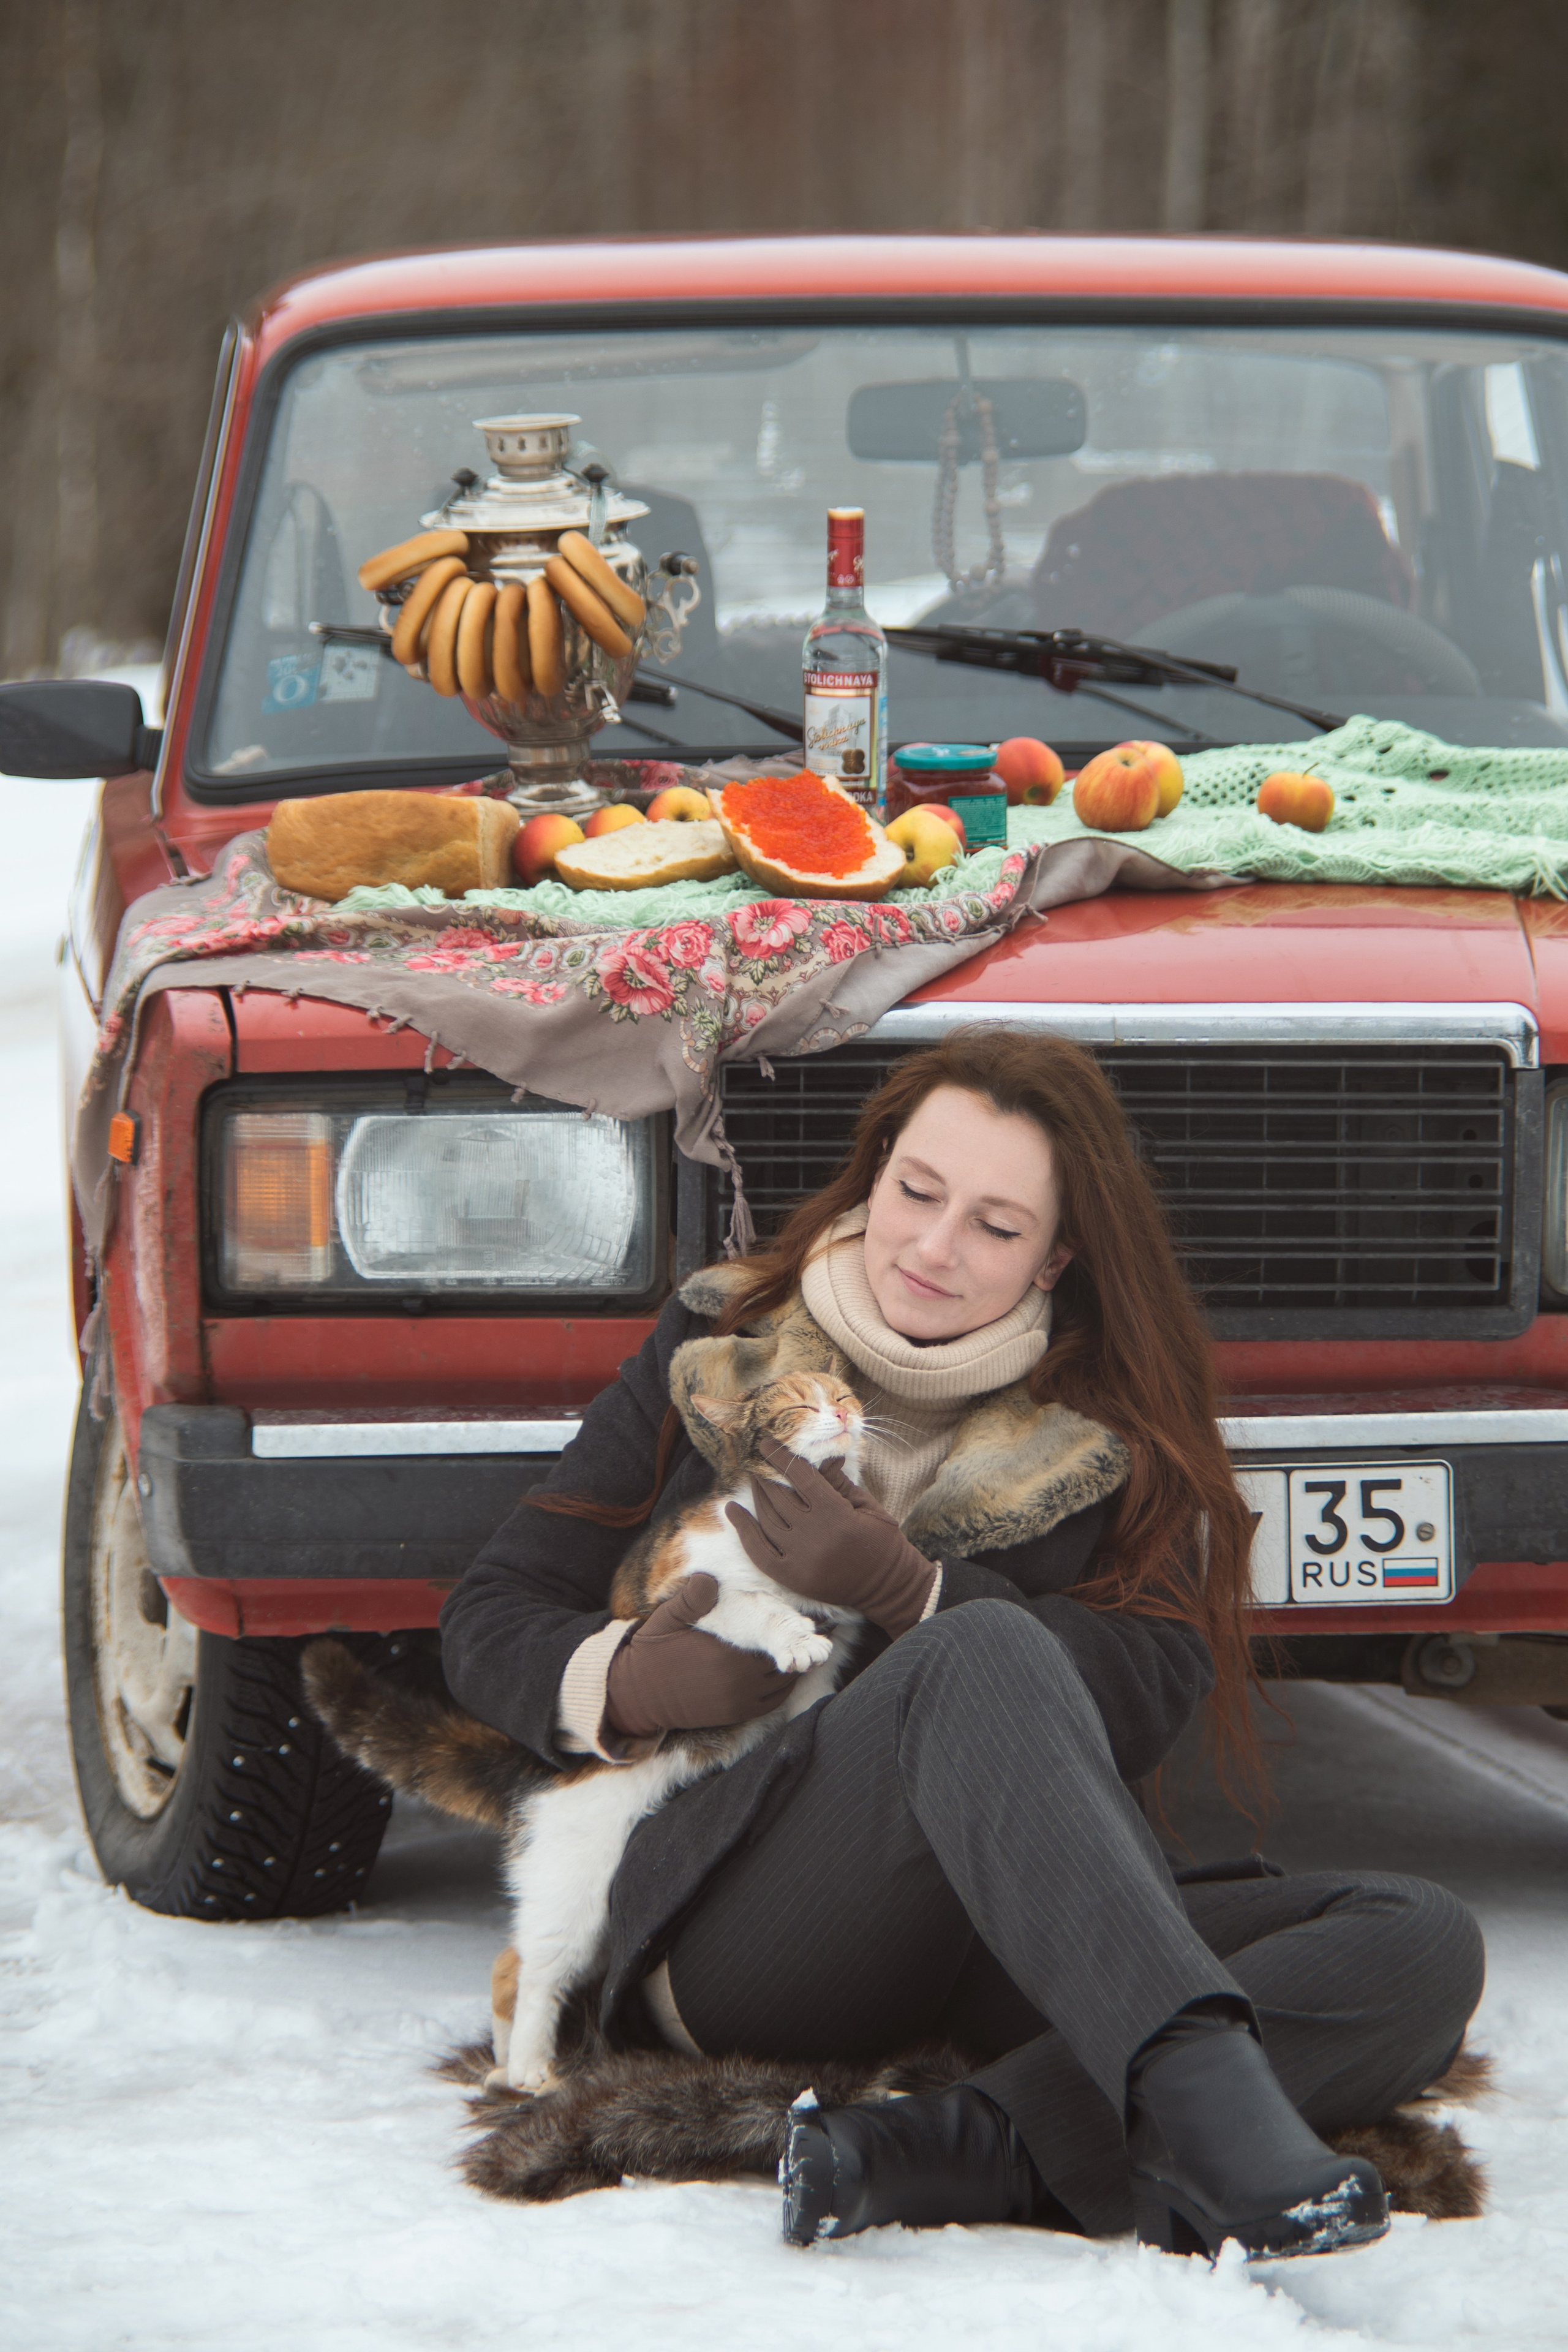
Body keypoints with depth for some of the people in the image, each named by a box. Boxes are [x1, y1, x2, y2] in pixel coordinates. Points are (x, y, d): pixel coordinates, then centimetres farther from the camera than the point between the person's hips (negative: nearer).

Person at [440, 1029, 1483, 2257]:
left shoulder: (1107, 1433, 14)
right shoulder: (723, 1351, 13)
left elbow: (1148, 1702, -2)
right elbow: (494, 1615, 13)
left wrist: (905, 1593, -15)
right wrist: (617, 1685, -11)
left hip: (1018, 1945, 3)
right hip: (733, 1916, -3)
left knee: (1426, 1947, -22)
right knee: (986, 1659, -36)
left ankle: (956, 2151, -43)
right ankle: (1201, 2106, -60)